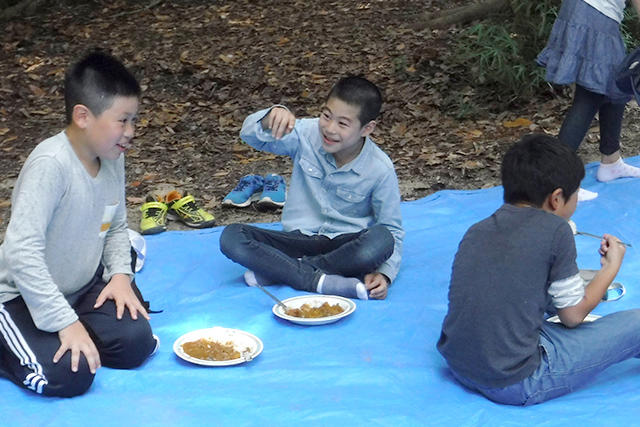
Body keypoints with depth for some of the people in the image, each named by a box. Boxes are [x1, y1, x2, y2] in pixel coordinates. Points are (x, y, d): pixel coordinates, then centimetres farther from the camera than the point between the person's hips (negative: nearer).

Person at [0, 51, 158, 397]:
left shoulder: (112, 158, -3)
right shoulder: (51, 164, -29)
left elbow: (116, 227, 12)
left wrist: (120, 274, -7)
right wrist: (66, 322, -31)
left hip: (83, 286, 7)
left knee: (135, 344, -10)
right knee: (68, 376, -23)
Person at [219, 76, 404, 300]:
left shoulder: (380, 170, -12)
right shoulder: (307, 134, -8)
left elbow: (392, 230, -6)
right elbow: (250, 135, -14)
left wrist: (384, 273, -24)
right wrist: (270, 118, -37)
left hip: (346, 246, -1)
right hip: (300, 238, 2)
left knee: (381, 240, -37)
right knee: (231, 237, -22)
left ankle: (275, 270, -24)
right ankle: (319, 281, -30)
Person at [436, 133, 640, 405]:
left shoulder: (476, 231, 6)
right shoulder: (554, 229, -10)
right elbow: (572, 315, -1)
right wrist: (612, 266, 15)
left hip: (458, 368, 7)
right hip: (514, 384, -7)